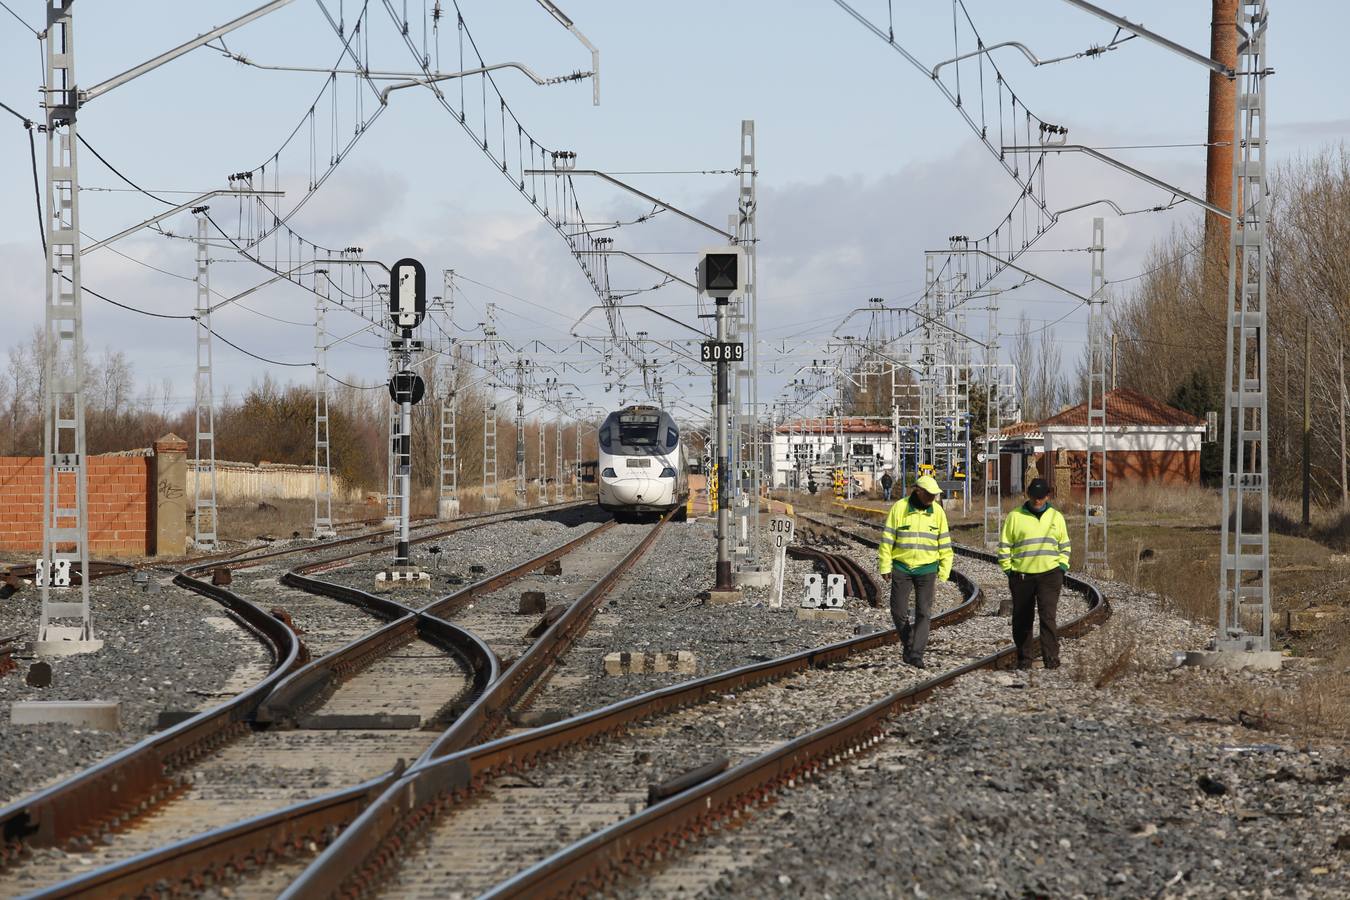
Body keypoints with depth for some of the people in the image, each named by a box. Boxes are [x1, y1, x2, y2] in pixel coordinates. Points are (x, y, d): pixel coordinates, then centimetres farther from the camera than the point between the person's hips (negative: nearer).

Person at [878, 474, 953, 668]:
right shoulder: (899, 508, -7)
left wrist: (943, 572, 3)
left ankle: (916, 654, -5)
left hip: (927, 569, 1)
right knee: (898, 611, 2)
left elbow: (944, 545, 5)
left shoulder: (937, 511, 0)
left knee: (923, 613, -6)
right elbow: (887, 539, -3)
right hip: (902, 567, -1)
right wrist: (885, 567, -5)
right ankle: (907, 643, 25)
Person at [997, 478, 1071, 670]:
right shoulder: (1015, 516, 2)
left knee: (1048, 616, -13)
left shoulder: (1056, 516, 10)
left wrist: (1062, 568, 7)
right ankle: (1024, 659, 15)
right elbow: (1004, 546, 5)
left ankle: (1051, 659, -16)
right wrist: (1009, 571, -1)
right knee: (1022, 620, 5)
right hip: (1022, 576, 0)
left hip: (1050, 575, 0)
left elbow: (1064, 546, 19)